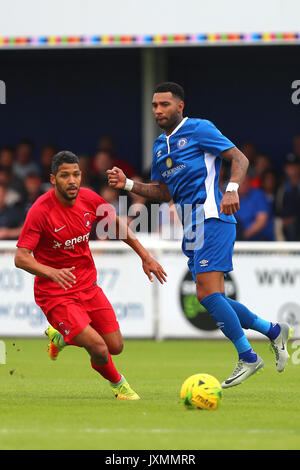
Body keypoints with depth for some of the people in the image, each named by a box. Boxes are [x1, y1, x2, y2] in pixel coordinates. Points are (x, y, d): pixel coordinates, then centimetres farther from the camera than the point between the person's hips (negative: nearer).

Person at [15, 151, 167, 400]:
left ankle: (61, 337, 32)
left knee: (116, 347, 6)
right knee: (99, 349, -18)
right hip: (55, 293, -6)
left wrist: (145, 256, 12)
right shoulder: (40, 210, -21)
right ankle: (118, 383, 16)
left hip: (88, 286, 6)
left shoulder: (89, 199, -4)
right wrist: (51, 272, -41)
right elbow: (21, 258, -23)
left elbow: (117, 224, 15)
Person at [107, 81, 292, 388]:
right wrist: (127, 184, 13)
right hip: (192, 228, 9)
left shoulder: (199, 129, -3)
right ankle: (273, 331, 20)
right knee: (212, 299, 5)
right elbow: (164, 192, 26)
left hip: (211, 218, -9)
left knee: (207, 293, -17)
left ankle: (247, 357, -8)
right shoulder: (159, 146, 20)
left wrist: (232, 189, -24)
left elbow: (239, 158, -7)